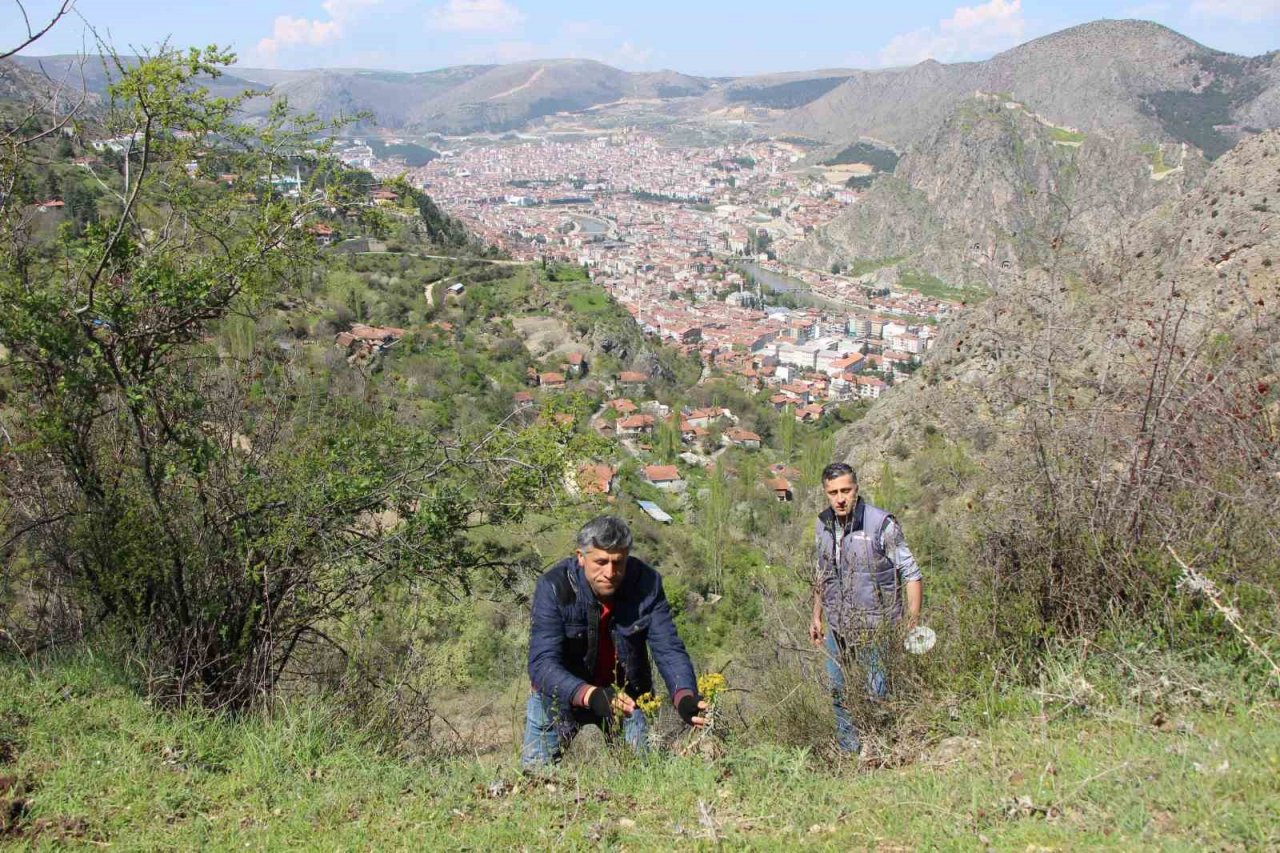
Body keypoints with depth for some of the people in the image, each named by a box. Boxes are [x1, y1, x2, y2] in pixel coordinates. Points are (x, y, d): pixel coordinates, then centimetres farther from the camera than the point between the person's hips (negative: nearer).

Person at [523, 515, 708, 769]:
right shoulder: (554, 586, -27)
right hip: (563, 693, -2)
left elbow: (668, 649, -21)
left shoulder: (647, 583, -19)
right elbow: (542, 664, -34)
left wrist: (685, 696, -42)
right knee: (535, 772, -3)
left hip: (627, 693, 2)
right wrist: (590, 696, -52)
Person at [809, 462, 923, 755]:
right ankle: (848, 750, 32)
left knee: (879, 692, 2)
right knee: (838, 691, 15)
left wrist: (913, 621, -16)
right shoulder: (822, 527, 2)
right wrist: (816, 616, 15)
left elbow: (911, 574, -11)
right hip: (837, 628, 6)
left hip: (876, 628, -6)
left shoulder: (881, 524, -16)